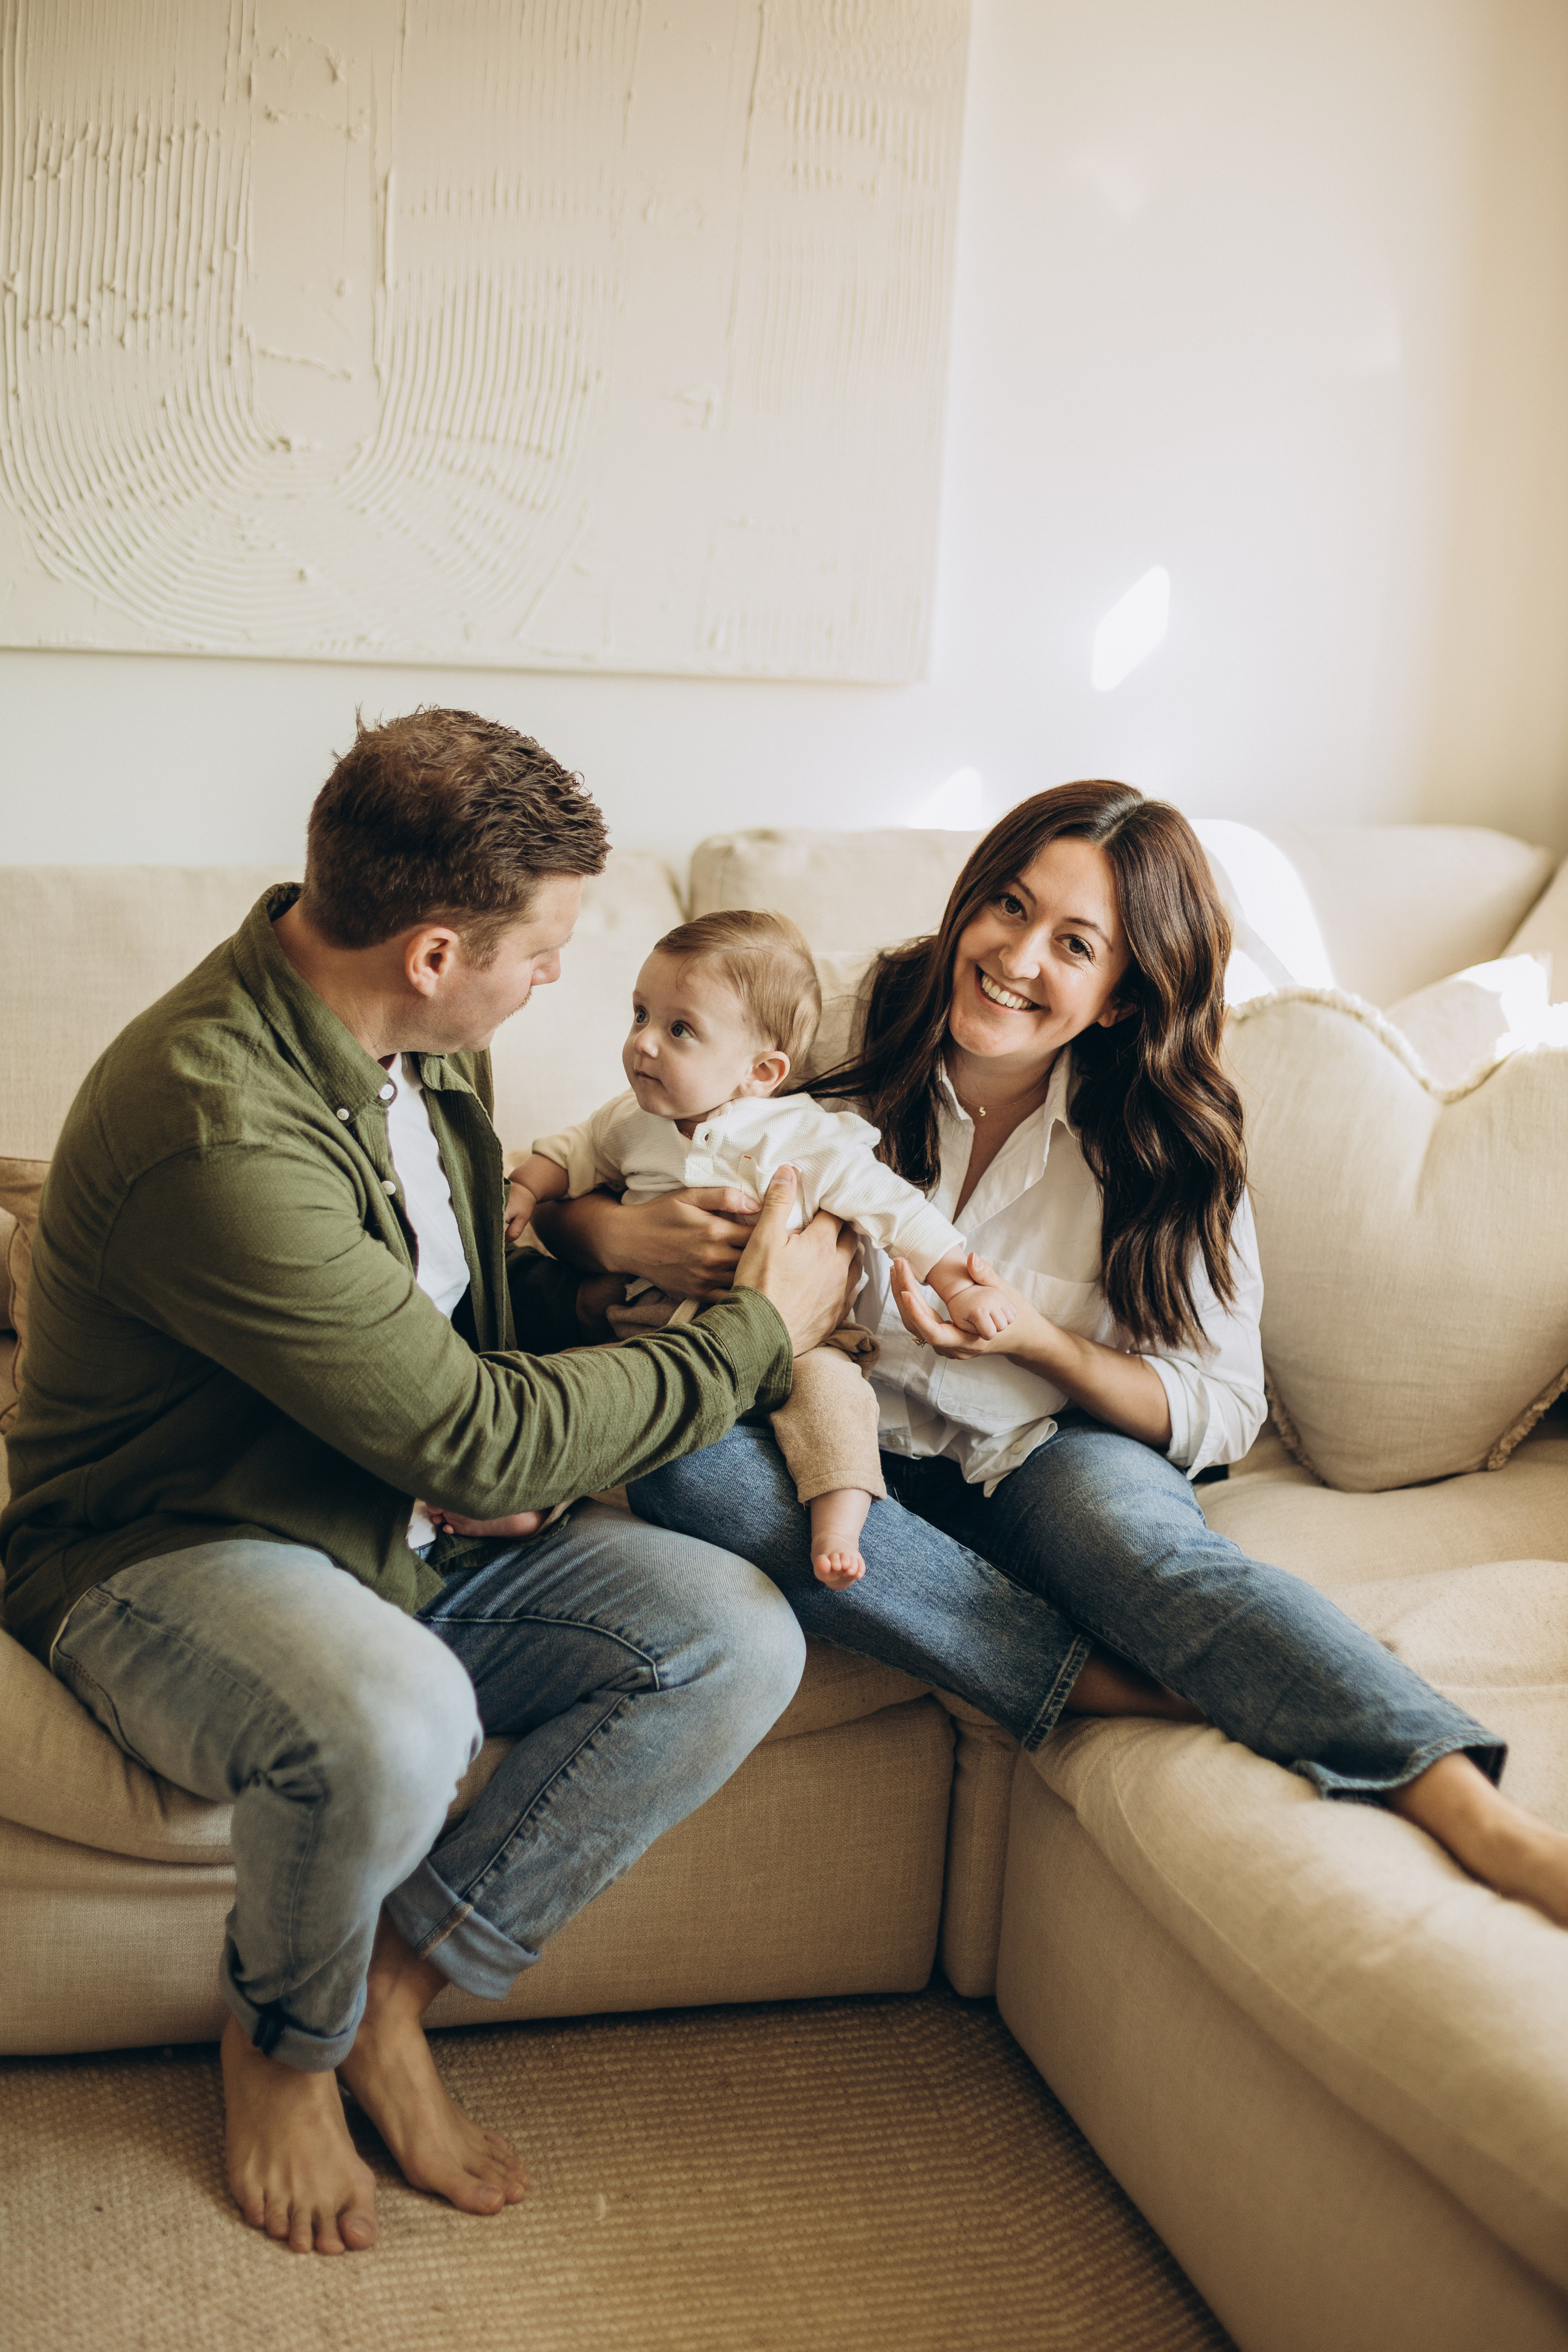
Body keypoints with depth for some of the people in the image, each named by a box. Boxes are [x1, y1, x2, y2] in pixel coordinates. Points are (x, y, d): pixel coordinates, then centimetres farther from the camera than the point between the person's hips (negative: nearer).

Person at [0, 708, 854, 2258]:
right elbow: (478, 1437, -25)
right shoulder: (214, 1129, -30)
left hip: (401, 1534, 8)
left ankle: (392, 1992, 1)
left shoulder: (419, 1039, 0)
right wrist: (757, 1334, -14)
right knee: (395, 1721, -40)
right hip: (169, 1555, -8)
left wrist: (611, 1265, -5)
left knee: (739, 1642, -13)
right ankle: (283, 2045, -3)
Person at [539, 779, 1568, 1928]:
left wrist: (1031, 1338, -22)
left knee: (1123, 1514, -37)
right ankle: (1110, 1684, -35)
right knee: (677, 1445, -33)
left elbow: (1221, 1412, -5)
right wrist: (617, 1232, -26)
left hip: (1053, 1458, -1)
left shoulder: (1168, 1146, -6)